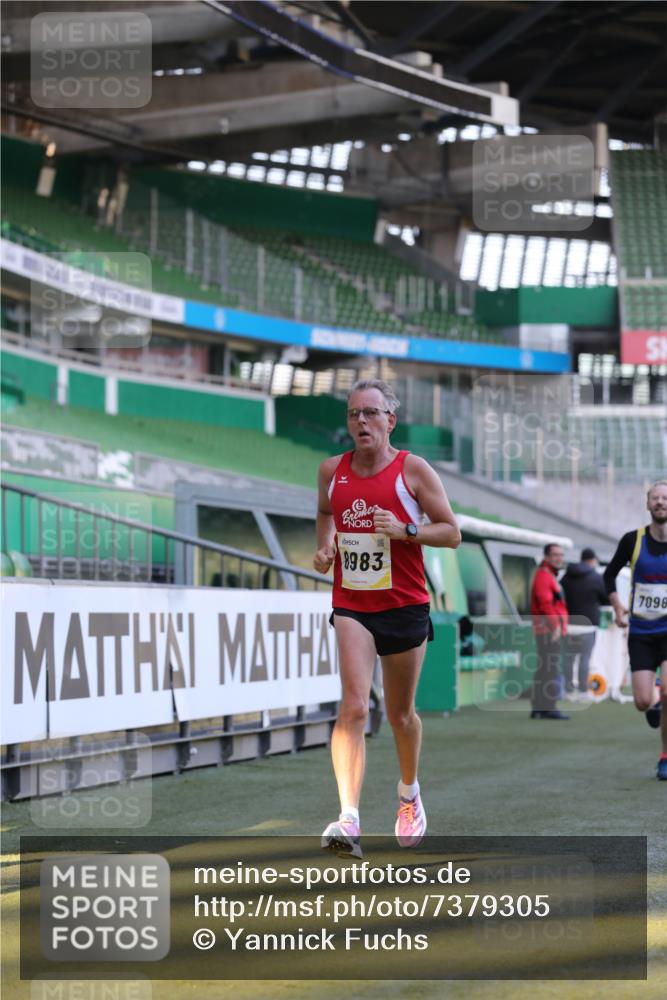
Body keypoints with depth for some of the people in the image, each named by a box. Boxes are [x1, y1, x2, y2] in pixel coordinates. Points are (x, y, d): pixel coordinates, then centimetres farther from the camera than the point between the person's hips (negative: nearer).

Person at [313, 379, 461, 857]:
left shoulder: (413, 469, -6)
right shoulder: (331, 471, 4)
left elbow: (452, 532, -4)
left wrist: (405, 530, -19)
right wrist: (325, 545, 6)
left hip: (405, 606, -1)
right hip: (351, 606, 1)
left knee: (401, 713, 14)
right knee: (354, 706, -18)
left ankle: (410, 795, 42)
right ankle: (349, 820, -26)